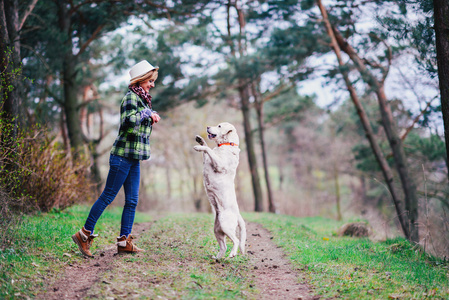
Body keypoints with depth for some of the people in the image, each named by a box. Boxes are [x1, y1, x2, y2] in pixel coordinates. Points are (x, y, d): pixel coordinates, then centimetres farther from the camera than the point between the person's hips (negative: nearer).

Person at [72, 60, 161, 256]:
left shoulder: (142, 99, 18)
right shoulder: (131, 97, -10)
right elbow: (129, 121, -27)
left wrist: (151, 117, 15)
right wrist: (147, 113, -17)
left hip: (134, 159, 9)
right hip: (123, 155, -9)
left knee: (132, 200, 6)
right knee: (108, 196, -5)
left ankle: (124, 242, 10)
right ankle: (84, 234, 4)